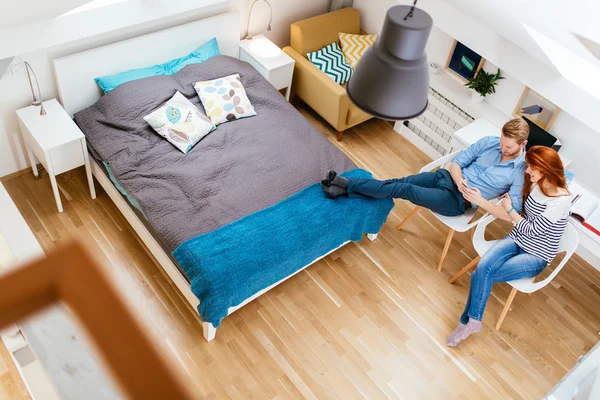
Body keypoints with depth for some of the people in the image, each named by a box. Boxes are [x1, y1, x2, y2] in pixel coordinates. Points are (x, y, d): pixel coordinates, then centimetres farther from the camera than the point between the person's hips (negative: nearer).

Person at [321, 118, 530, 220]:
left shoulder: (520, 173, -11)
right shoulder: (488, 142, 1)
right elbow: (456, 163, 3)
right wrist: (459, 181, -19)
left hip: (458, 201, -4)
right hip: (447, 177, 5)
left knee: (405, 190, -20)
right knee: (400, 181, -16)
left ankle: (346, 185, -18)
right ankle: (346, 185, -17)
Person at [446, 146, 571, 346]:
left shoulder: (561, 200, -22)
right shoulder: (534, 184, -1)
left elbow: (531, 230, -18)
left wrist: (509, 209, -7)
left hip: (536, 257, -5)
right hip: (515, 240, 5)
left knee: (482, 275, -24)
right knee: (482, 268, -25)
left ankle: (469, 320, -7)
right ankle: (471, 320, -19)